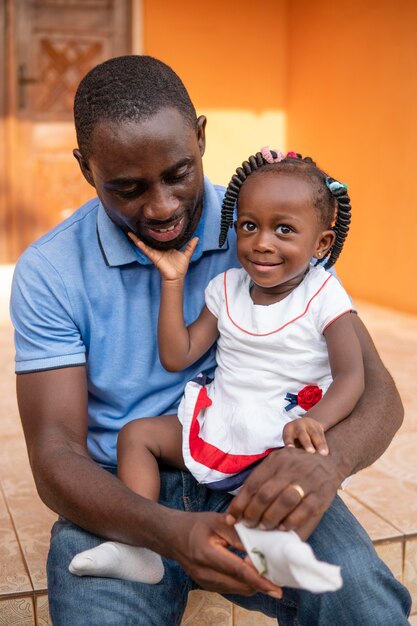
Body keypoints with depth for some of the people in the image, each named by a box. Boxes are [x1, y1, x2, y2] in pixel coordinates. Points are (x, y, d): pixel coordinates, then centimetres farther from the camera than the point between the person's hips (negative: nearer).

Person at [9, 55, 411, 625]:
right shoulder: (48, 272, -7)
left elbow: (376, 390, -8)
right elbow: (55, 454, -11)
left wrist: (329, 460, -32)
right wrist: (166, 530, -32)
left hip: (257, 482, 1)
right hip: (122, 502, 0)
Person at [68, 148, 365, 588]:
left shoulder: (324, 296, -6)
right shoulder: (227, 287, 6)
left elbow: (351, 376, -16)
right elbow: (176, 357, 3)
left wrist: (314, 421, -37)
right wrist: (173, 282, -2)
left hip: (282, 440, -5)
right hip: (213, 425, 5)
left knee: (305, 469, -36)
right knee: (136, 433, -5)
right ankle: (139, 550, -10)